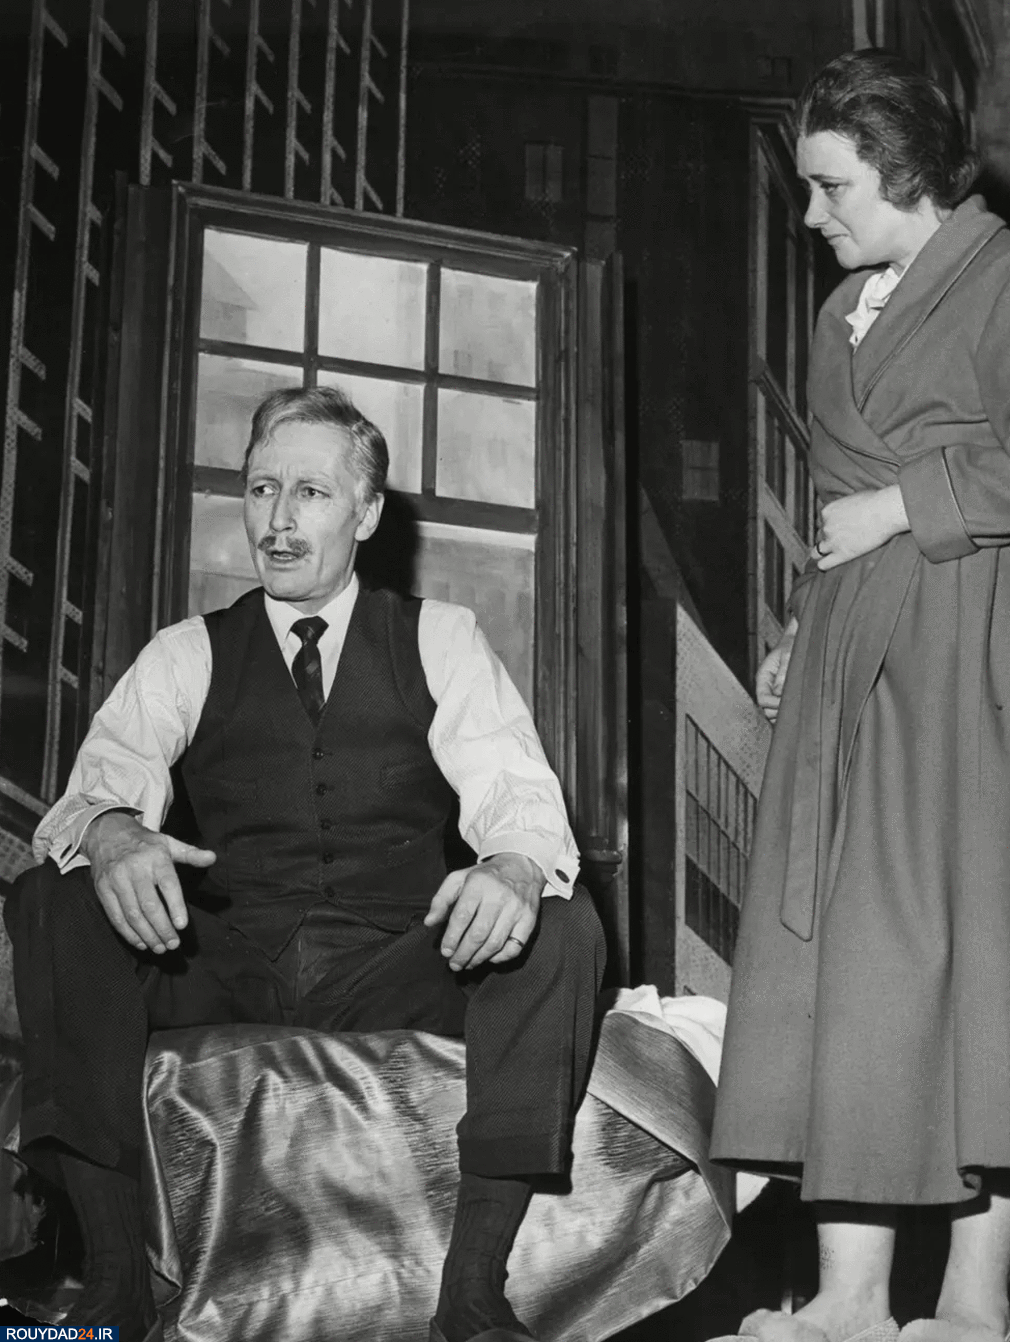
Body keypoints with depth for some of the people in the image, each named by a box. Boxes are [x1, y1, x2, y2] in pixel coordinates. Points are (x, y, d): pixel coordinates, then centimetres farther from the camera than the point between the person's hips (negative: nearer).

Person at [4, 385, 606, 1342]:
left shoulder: (441, 640, 8)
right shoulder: (188, 656, 11)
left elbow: (514, 790, -6)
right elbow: (104, 778, -5)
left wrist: (515, 868, -31)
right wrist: (111, 835, -32)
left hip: (396, 972, -1)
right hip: (218, 972, 1)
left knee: (563, 930, -27)